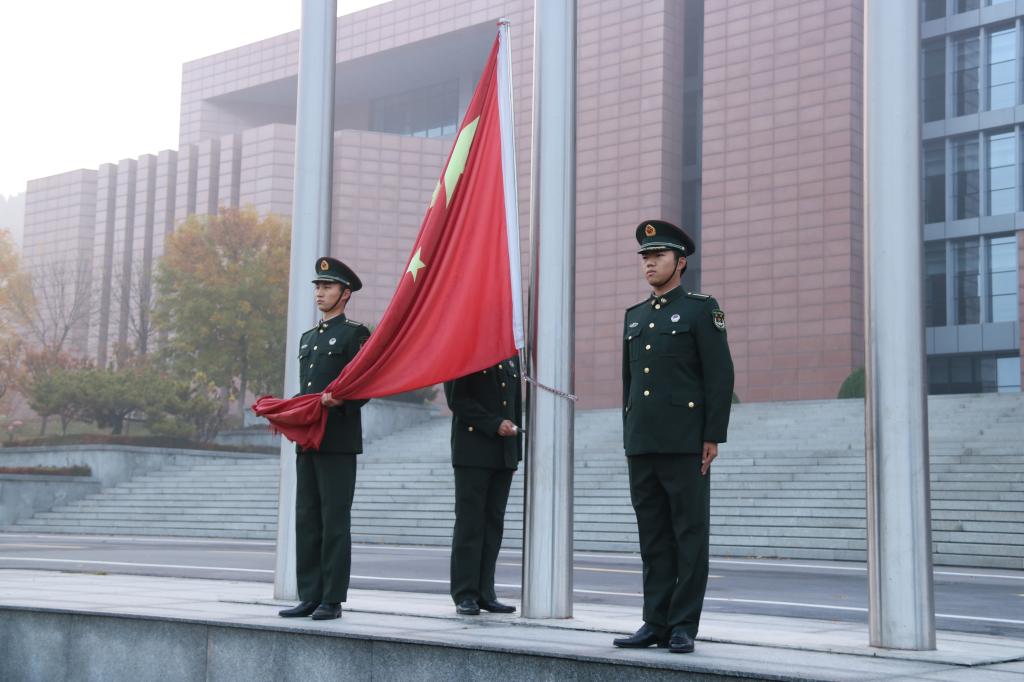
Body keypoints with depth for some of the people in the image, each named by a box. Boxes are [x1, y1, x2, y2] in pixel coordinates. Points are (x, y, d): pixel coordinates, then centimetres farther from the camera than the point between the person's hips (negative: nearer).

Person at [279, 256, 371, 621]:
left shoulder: (355, 334, -1)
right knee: (306, 519, 7)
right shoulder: (307, 338, 22)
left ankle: (332, 600, -2)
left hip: (338, 441, -7)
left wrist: (339, 400, -25)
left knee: (335, 521, -5)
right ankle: (309, 597, 12)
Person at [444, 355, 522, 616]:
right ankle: (465, 595, 0)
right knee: (470, 521, -4)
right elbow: (457, 398, -10)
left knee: (494, 521, 5)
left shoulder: (511, 356, 16)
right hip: (473, 450, -6)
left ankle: (485, 593, 9)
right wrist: (494, 425, -16)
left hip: (504, 453, 6)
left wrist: (517, 446, 11)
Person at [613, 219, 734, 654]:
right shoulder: (635, 316, 18)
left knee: (690, 535, -2)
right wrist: (629, 439, 15)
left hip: (685, 444, -6)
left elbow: (721, 375, -7)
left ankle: (684, 626, 1)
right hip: (642, 445, 6)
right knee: (653, 537, 8)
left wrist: (713, 437, -12)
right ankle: (656, 623, 12)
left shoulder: (701, 309, -1)